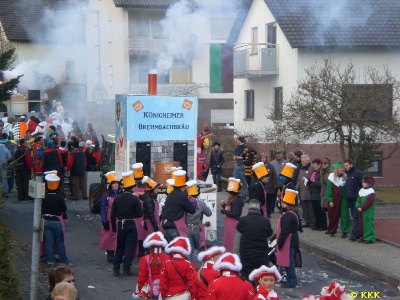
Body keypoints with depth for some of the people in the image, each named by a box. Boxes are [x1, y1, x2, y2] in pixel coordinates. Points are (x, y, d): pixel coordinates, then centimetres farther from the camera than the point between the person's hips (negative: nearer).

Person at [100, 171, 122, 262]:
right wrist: (104, 221, -9)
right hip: (110, 221, -2)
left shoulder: (122, 194, 5)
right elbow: (103, 208, -3)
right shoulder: (106, 195, -3)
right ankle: (110, 256, 11)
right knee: (110, 237, 1)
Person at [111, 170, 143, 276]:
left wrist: (114, 227, 13)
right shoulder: (135, 199, -11)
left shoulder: (117, 199, 1)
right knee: (129, 248, 3)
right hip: (131, 225, -4)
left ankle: (116, 269, 17)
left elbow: (113, 215, 3)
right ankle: (126, 270, 0)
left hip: (120, 225, 4)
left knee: (119, 247, 16)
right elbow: (140, 214, -11)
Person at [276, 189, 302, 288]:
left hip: (288, 242, -10)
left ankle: (291, 281, 3)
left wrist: (279, 243, -18)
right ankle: (292, 279, 25)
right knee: (290, 261, 17)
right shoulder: (294, 214, 10)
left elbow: (285, 231, -25)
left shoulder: (287, 216, -22)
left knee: (289, 262, -3)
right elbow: (299, 227, 19)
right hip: (293, 241, 10)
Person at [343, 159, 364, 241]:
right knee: (354, 217, 11)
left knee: (356, 217, -8)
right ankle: (357, 233, 16)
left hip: (356, 199, -9)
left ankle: (354, 233, -10)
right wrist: (347, 197, 17)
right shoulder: (347, 174, 15)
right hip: (350, 200, 9)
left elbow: (364, 185, -16)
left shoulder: (358, 173, -12)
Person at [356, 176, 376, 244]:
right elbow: (358, 200, 16)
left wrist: (362, 208, -19)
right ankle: (362, 237, 22)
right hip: (361, 212, 8)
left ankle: (369, 238, -4)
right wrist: (358, 207, -1)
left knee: (368, 223, -7)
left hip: (368, 212, -8)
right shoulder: (361, 191, 13)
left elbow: (369, 202, -20)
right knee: (361, 224, 12)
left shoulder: (371, 192, -13)